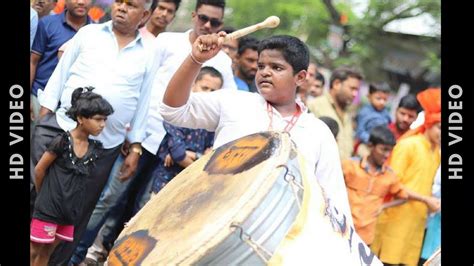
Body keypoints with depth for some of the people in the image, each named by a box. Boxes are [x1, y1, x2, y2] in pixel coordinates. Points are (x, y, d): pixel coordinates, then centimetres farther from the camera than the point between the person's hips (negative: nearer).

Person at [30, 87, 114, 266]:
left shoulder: (95, 149, 2)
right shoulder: (62, 141, -15)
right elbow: (39, 170, -5)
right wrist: (44, 194, 6)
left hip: (70, 209, 6)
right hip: (49, 206, -6)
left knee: (47, 252, 15)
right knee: (34, 251, 2)